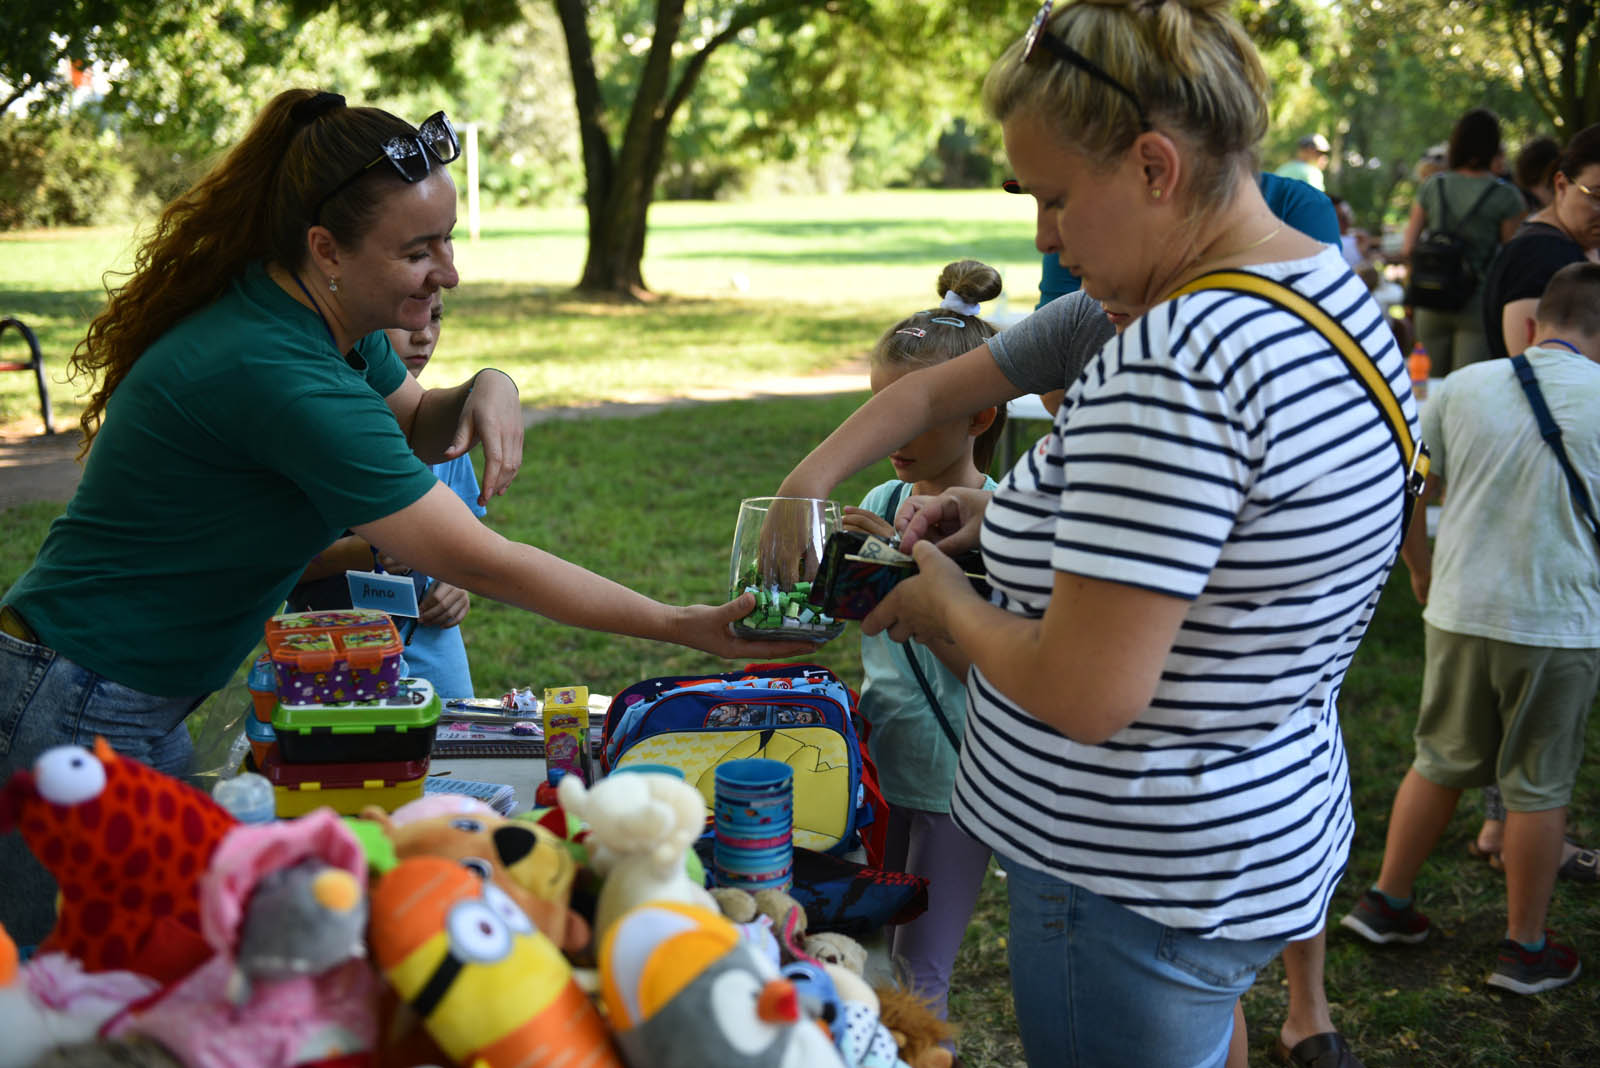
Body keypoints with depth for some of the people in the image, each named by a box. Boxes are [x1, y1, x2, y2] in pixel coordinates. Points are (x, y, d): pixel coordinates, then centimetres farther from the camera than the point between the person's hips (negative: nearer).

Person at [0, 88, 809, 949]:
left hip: (146, 706, 9)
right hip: (74, 717, -9)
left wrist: (485, 389, -5)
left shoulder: (334, 324, -1)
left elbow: (413, 426, 20)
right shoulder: (276, 374, -28)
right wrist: (686, 627, -20)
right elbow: (480, 563, -26)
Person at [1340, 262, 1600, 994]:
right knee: (1538, 788, 11)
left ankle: (1386, 904, 30)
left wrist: (1423, 574, 16)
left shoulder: (1464, 386, -3)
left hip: (1460, 612, 3)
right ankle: (1526, 948, 23)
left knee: (1439, 764, 19)